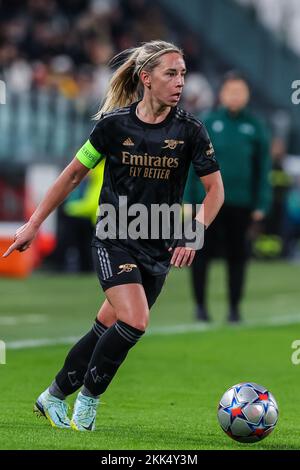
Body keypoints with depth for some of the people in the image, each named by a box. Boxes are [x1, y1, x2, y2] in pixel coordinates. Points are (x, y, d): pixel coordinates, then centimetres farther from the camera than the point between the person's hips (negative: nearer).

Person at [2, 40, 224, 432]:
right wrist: (33, 224, 4)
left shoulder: (189, 130, -6)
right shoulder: (115, 123, -8)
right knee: (135, 321, -21)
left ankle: (54, 398, 27)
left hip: (159, 248, 3)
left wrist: (194, 233, -15)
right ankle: (88, 397, 0)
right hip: (114, 241, -3)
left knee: (107, 330, 7)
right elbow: (74, 173, 3)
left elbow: (215, 189, 0)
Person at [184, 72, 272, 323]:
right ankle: (201, 304, 14)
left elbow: (263, 168, 4)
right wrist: (189, 198, -2)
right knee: (203, 252, 1)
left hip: (241, 202, 1)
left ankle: (234, 307, 16)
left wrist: (261, 204, -1)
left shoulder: (255, 127, 2)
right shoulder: (208, 123, -1)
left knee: (237, 255, 6)